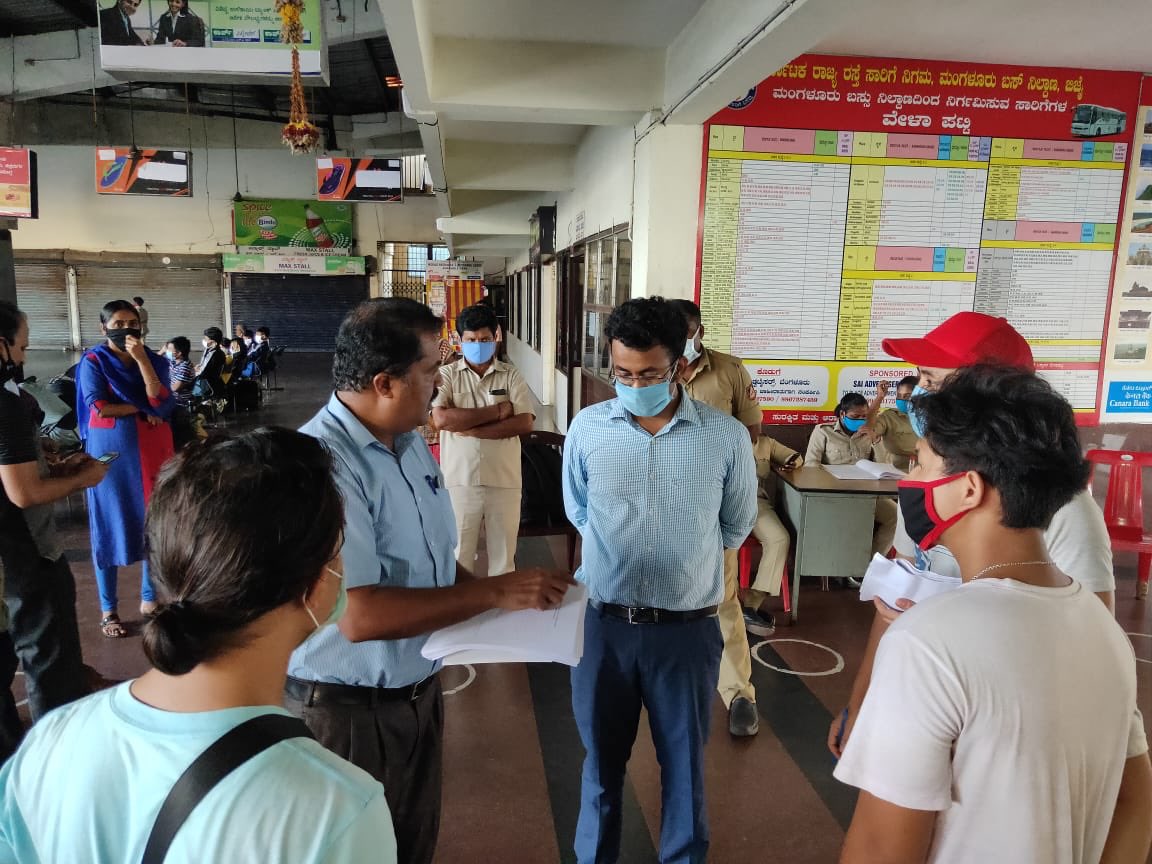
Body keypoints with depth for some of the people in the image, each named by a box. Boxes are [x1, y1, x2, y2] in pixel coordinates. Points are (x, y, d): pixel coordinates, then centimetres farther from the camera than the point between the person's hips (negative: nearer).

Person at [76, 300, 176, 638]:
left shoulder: (154, 360, 5)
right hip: (110, 452, -3)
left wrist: (142, 360, -18)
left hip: (150, 451, 3)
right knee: (110, 526, 3)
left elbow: (160, 401, -11)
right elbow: (99, 408, -15)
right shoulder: (93, 361, -4)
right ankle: (108, 610, 15)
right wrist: (144, 409, -8)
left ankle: (149, 599, 23)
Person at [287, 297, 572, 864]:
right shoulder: (323, 463, -28)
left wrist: (507, 593, -5)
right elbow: (359, 615, -32)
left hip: (419, 690, 8)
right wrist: (496, 592, -26)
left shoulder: (409, 441, 4)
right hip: (350, 711, -8)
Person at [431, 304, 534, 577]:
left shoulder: (511, 375, 1)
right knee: (459, 554, 12)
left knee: (503, 554, 12)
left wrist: (471, 430, -17)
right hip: (460, 479, 0)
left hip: (504, 480, 1)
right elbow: (441, 419, -17)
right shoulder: (447, 374, -1)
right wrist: (497, 411, -15)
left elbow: (524, 423, -11)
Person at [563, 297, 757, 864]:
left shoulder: (727, 437, -10)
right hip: (603, 623, 1)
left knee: (684, 762, 18)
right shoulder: (587, 428, -7)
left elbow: (735, 526, 7)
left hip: (686, 628, -1)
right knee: (602, 759, 19)